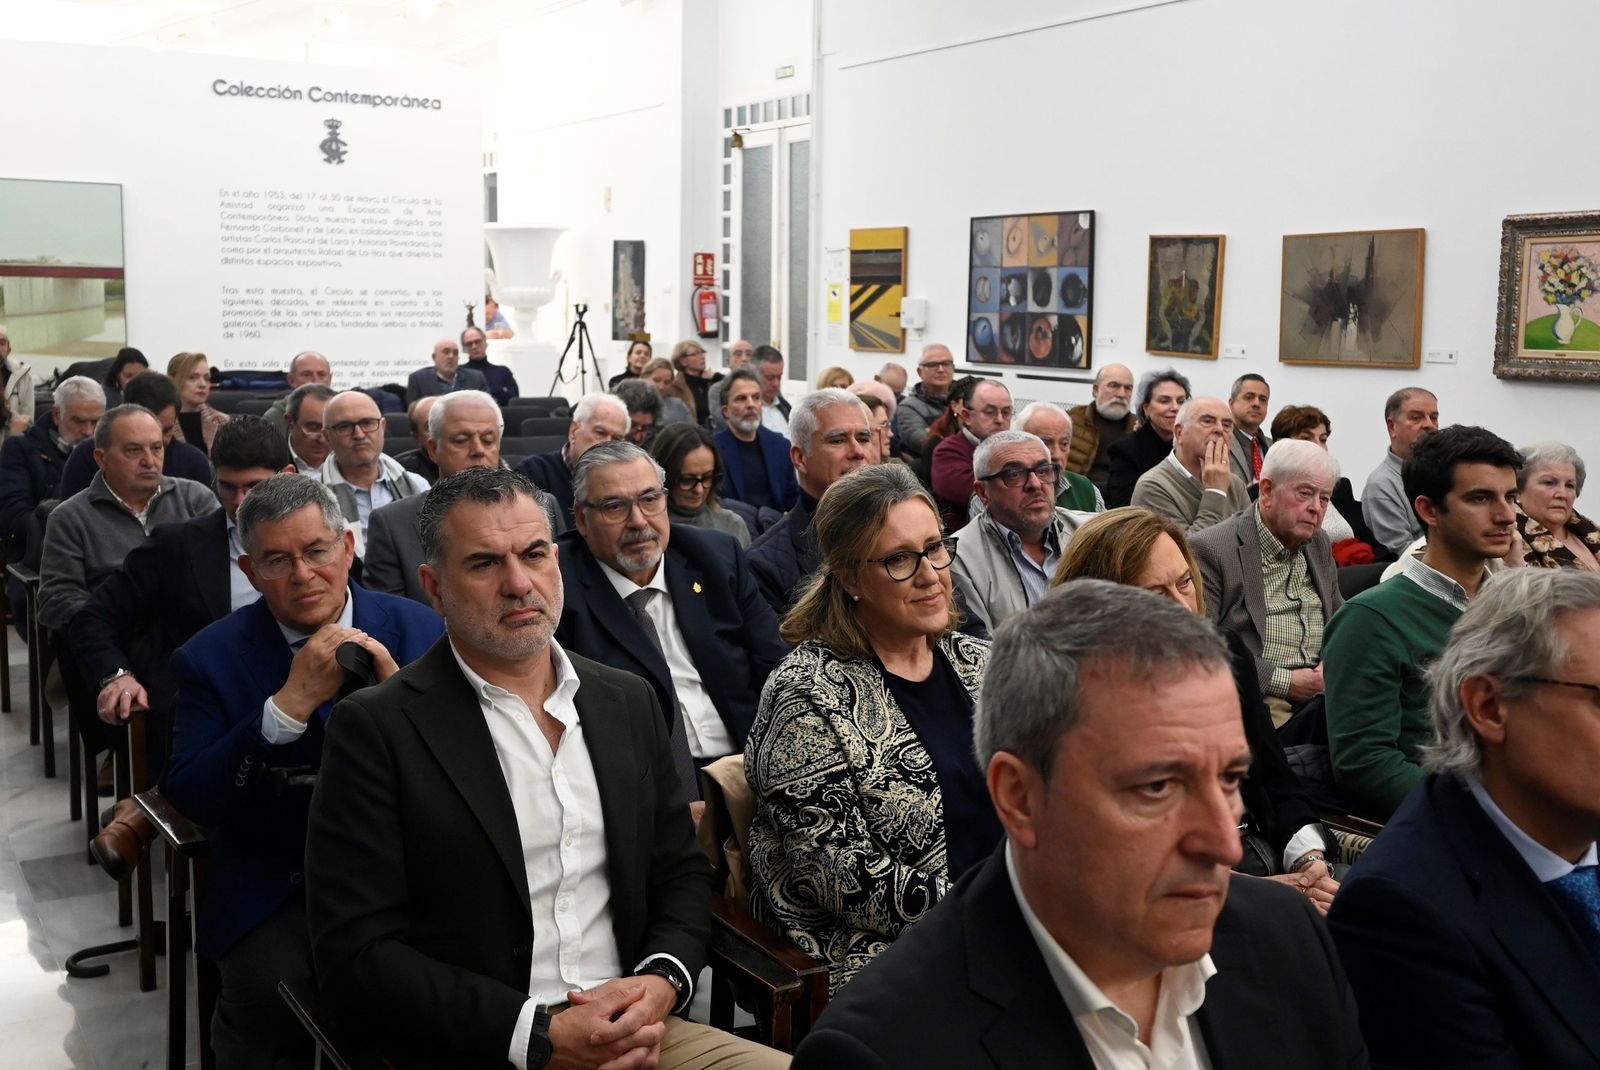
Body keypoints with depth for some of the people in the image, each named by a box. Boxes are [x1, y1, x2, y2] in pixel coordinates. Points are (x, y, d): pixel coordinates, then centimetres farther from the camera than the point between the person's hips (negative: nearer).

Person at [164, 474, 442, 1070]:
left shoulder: (418, 631, 1)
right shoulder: (211, 658, -1)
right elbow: (188, 799, -10)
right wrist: (290, 704, -22)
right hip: (272, 882, 0)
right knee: (271, 992, -27)